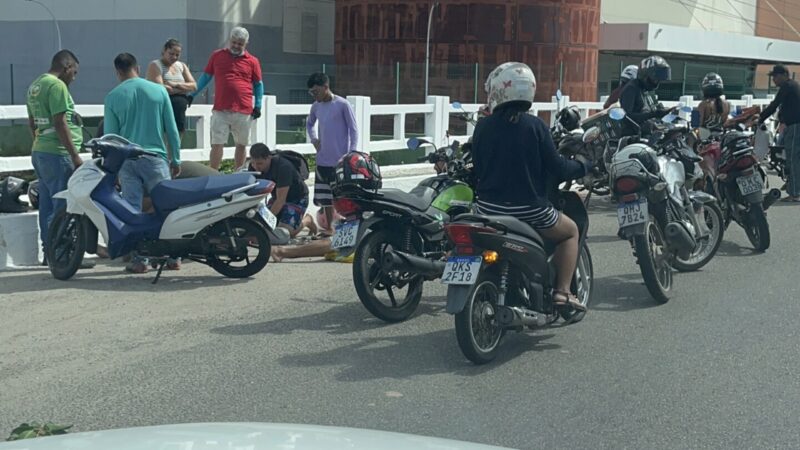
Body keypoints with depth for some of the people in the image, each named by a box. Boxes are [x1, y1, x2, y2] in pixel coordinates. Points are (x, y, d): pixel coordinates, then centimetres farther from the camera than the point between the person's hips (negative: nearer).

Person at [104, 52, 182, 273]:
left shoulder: (113, 97, 0)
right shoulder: (159, 91, 1)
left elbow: (110, 135, 2)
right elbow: (171, 129, 3)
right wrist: (176, 159, 11)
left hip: (126, 160, 0)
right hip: (155, 157, 0)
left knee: (132, 209, 4)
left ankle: (139, 259, 4)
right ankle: (172, 256, 9)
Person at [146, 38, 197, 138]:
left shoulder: (182, 66, 17)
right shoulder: (155, 65, -1)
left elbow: (194, 86, 5)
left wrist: (176, 84, -12)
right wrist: (183, 88, -7)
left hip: (180, 114, 6)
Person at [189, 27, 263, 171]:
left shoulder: (252, 61, 5)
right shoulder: (217, 56, 7)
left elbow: (258, 84, 12)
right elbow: (206, 76, 15)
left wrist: (258, 105, 3)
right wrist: (193, 94, 12)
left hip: (244, 111, 0)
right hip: (220, 110, 0)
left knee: (241, 145, 10)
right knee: (217, 144, -4)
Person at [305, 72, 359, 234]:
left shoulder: (342, 105, -9)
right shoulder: (316, 106, 9)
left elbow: (354, 130, -7)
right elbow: (309, 124, 27)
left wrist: (352, 154, -13)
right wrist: (314, 139, 9)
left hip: (341, 160, -6)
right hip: (323, 160, 6)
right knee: (325, 196, 10)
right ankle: (329, 227, 20)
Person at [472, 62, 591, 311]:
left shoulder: (483, 127, -3)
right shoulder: (535, 125, -11)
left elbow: (477, 167, 7)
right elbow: (556, 167, -8)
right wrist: (584, 167, 11)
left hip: (488, 207, 4)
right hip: (528, 208, -3)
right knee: (570, 231, 20)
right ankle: (562, 291, 7)